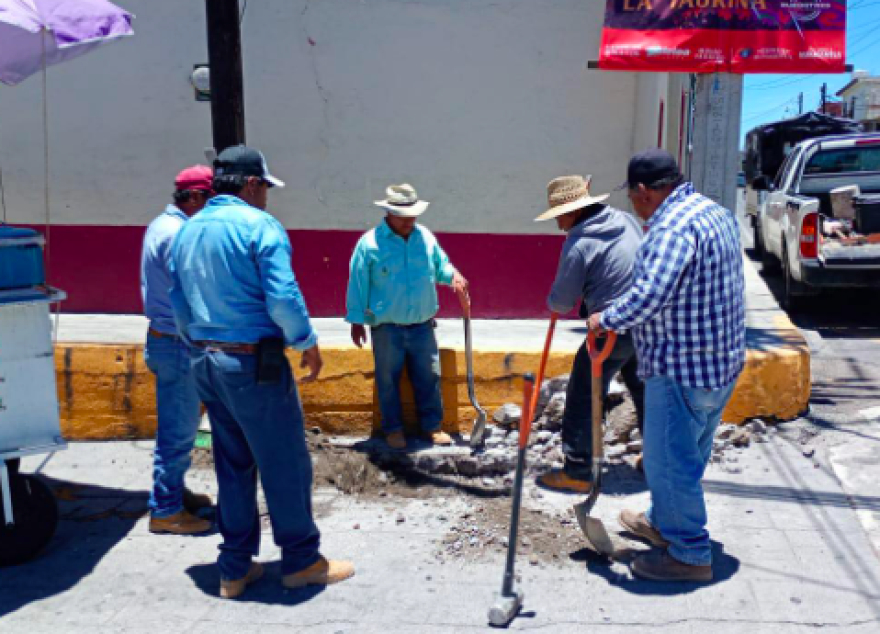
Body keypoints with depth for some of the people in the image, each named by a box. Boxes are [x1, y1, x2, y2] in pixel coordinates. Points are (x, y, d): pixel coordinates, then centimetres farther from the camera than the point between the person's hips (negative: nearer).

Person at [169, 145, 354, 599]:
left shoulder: (187, 231, 11)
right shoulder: (259, 225, -12)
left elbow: (179, 304, 15)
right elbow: (282, 297, -19)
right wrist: (308, 344, -6)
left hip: (205, 362, 8)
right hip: (254, 363, -8)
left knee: (233, 465, 16)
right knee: (285, 464, 5)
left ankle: (234, 569, 23)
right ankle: (301, 561, 18)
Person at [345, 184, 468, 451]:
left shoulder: (425, 237, 3)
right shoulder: (370, 243, -9)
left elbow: (440, 264, 16)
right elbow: (358, 284, -5)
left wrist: (453, 275, -7)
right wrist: (356, 321, -5)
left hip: (422, 325, 3)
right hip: (387, 328, -3)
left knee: (428, 378, 9)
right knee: (388, 380, 8)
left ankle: (432, 425, 24)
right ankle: (393, 428, 23)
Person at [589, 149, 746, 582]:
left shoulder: (672, 226, -22)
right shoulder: (715, 212, 12)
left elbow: (649, 296, -33)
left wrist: (606, 319, -16)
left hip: (682, 370, -10)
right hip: (723, 362, 11)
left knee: (669, 460, 3)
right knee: (687, 455, 23)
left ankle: (690, 555, 15)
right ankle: (663, 522, 41)